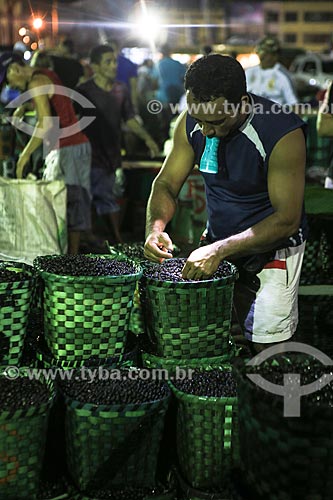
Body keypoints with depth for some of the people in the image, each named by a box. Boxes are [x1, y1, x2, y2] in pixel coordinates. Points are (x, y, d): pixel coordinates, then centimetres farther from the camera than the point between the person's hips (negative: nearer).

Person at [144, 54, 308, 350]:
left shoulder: (282, 132, -27)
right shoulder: (192, 123, -10)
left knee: (267, 350, -8)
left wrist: (220, 250, -31)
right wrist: (155, 227, -23)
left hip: (272, 249, -5)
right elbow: (166, 183, -1)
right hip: (217, 242, 5)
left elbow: (287, 219, -26)